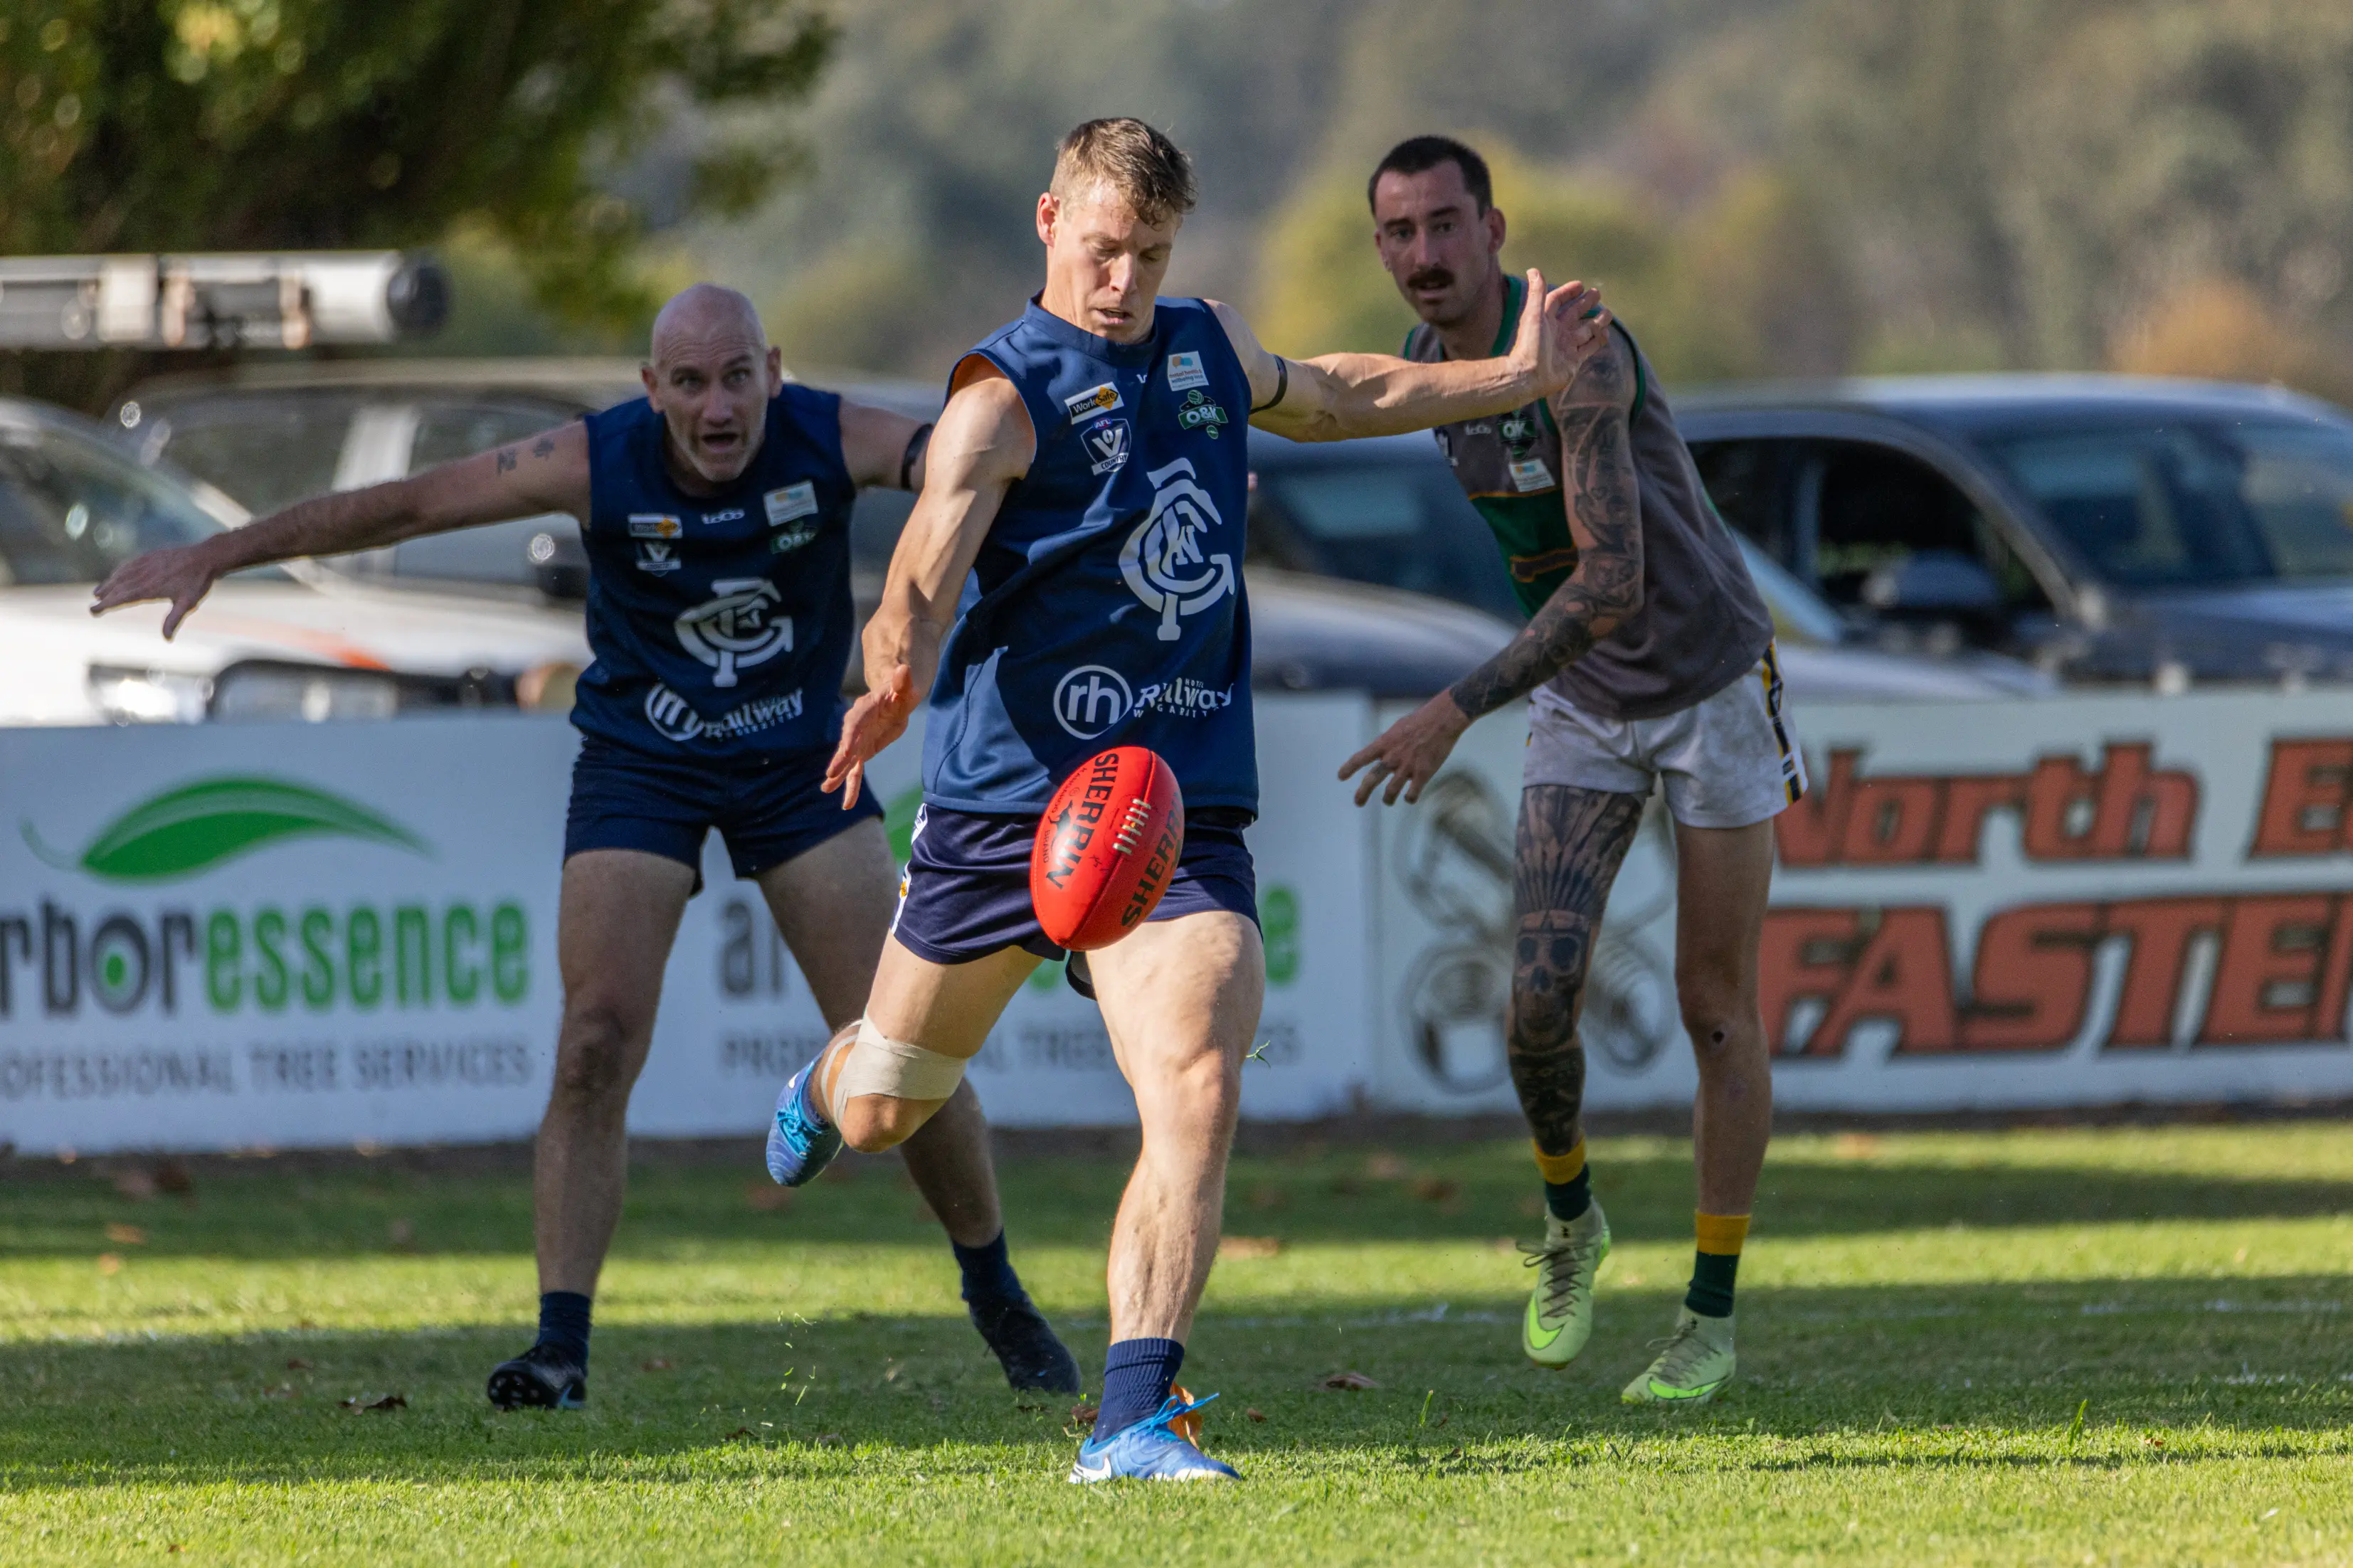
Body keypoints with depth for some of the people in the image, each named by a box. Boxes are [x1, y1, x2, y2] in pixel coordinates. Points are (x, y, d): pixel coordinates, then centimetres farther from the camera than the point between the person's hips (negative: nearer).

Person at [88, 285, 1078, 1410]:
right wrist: (222, 553, -17)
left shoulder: (831, 443, -18)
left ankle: (996, 1300, 17)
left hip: (800, 757, 1)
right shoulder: (598, 465, -19)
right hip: (640, 759, -1)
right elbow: (404, 505, -16)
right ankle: (559, 1348, -12)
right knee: (596, 1044, -14)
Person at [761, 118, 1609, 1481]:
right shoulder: (1004, 394, -11)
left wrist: (1513, 381, 36)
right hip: (1006, 794, -3)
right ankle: (828, 1085, 54)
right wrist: (897, 677, -48)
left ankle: (1134, 1418, -21)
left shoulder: (1209, 347, 9)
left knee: (1198, 1089, -21)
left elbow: (1326, 398, 33)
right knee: (883, 1114, 14)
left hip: (1183, 805, 3)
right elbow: (927, 567, -27)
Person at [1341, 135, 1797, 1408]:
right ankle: (1569, 1225, 17)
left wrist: (1459, 709, -38)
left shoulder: (1571, 349, -26)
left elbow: (1612, 578, -34)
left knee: (1717, 1014, 1)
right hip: (1580, 706, 5)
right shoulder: (1424, 370, -3)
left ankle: (1713, 1316, 11)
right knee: (1540, 997, -10)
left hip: (1711, 681, -5)